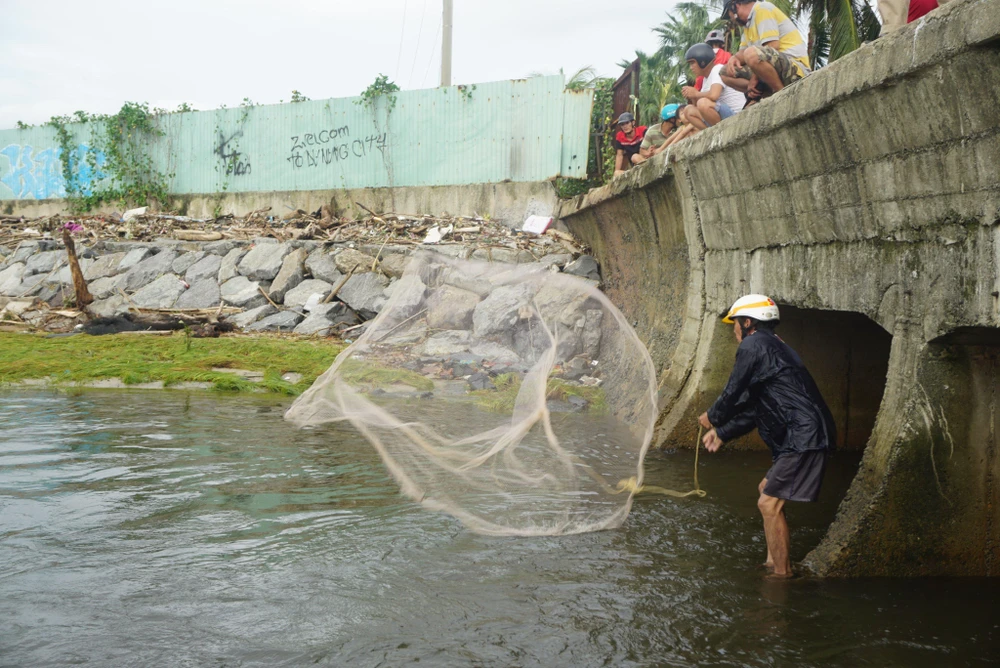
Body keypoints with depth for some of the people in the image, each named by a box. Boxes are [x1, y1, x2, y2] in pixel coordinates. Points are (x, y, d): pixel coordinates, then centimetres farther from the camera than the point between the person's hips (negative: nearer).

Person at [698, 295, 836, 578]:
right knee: (767, 490, 22)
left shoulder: (753, 346, -9)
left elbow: (734, 395, -5)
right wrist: (722, 433, 29)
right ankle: (773, 561, 28)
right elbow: (754, 410, 26)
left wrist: (712, 417, 15)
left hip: (803, 438, -11)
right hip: (805, 436, 11)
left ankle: (782, 574, 1)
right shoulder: (774, 347, 23)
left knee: (769, 503, -7)